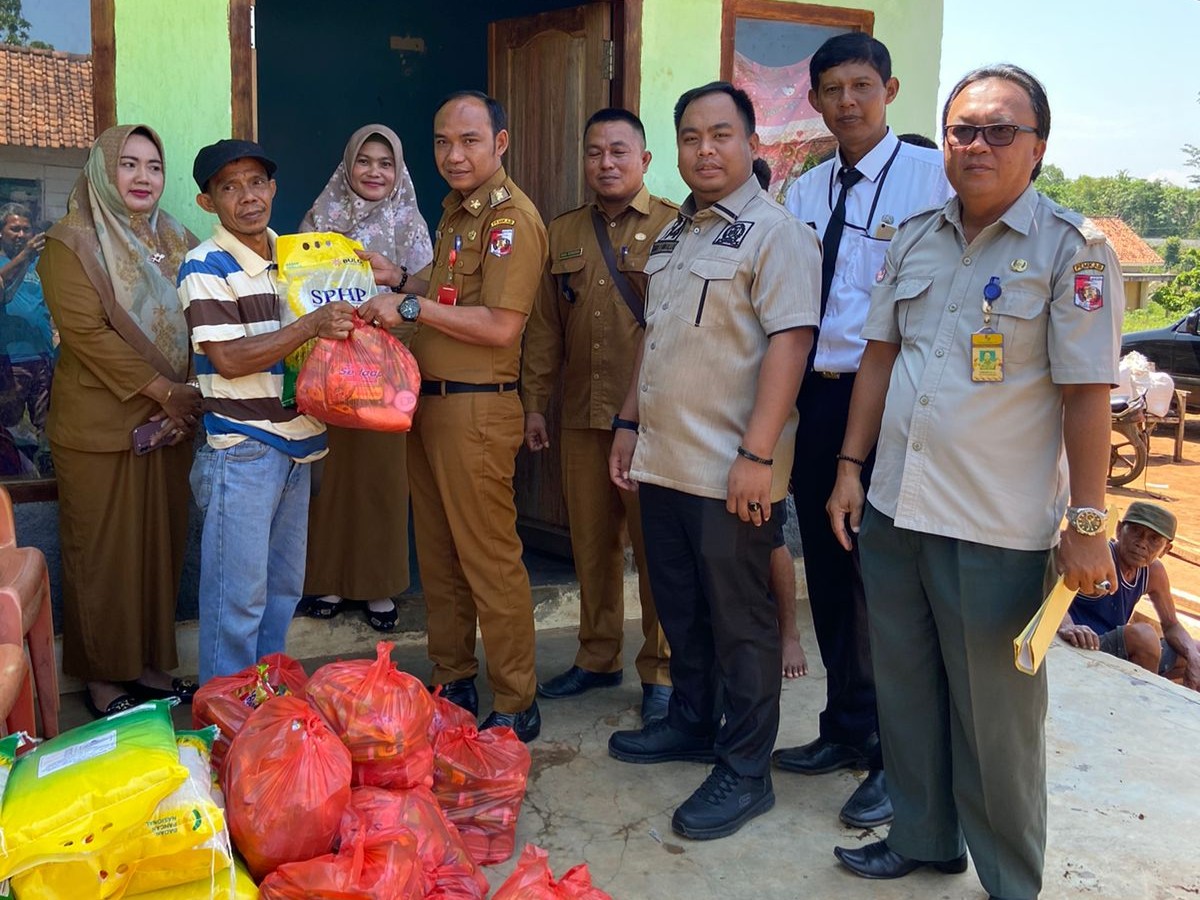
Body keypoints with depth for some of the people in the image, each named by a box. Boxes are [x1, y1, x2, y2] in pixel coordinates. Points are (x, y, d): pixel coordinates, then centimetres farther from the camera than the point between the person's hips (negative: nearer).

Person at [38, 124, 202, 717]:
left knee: (161, 546, 10)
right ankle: (102, 676, 16)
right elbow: (88, 333, -15)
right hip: (99, 427, -5)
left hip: (169, 424, 5)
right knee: (104, 555, 3)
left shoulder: (177, 242, 11)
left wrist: (188, 399, -6)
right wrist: (164, 391, -16)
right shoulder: (71, 243, -6)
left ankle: (151, 663, 22)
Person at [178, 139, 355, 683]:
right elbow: (229, 358, -18)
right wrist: (311, 326, -24)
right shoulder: (206, 268, -10)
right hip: (242, 450, -7)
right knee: (238, 595, -1)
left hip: (297, 444, 7)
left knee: (284, 586, 16)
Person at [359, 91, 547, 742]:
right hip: (429, 401, 9)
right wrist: (401, 279, 11)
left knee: (489, 560, -2)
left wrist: (413, 307, -16)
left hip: (475, 410, -9)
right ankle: (451, 684, 29)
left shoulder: (512, 219, -13)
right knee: (438, 556, 15)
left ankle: (516, 707, 10)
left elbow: (500, 325, -21)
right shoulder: (456, 209, 16)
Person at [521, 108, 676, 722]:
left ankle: (661, 670, 16)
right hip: (583, 418, 5)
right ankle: (598, 657, 28)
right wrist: (534, 403, 13)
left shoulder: (673, 227, -1)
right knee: (591, 542, 13)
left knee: (655, 546, 2)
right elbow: (545, 326, 16)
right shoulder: (563, 234, 14)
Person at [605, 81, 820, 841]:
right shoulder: (676, 234, 16)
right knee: (681, 607, 18)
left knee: (739, 621, 2)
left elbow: (789, 342, -18)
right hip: (663, 460, 8)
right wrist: (631, 422, 18)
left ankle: (745, 771, 15)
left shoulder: (774, 232, -10)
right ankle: (692, 722, 36)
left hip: (731, 471, -8)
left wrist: (758, 454, -23)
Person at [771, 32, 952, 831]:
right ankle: (848, 729, 34)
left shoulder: (930, 175, -7)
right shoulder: (803, 193, 12)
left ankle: (898, 758, 19)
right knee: (829, 573, 15)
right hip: (816, 397, 6)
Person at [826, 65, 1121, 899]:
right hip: (893, 512, 6)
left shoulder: (1071, 248, -8)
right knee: (906, 692, 18)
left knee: (996, 714, 7)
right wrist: (851, 467, 10)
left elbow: (1087, 394, -10)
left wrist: (1087, 524, -11)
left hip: (998, 531, -5)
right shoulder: (915, 240, 8)